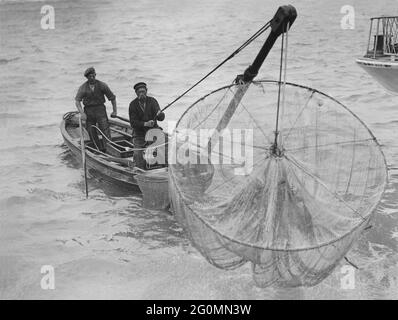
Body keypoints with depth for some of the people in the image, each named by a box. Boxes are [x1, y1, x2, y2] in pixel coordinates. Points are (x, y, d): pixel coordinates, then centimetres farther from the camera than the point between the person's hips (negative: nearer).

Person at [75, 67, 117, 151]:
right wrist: (82, 113, -18)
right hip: (88, 111, 1)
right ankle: (99, 150, 13)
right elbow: (77, 101, -5)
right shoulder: (83, 88, -2)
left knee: (105, 129, -13)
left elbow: (112, 97, 6)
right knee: (91, 132, 3)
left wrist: (115, 111, 7)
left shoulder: (102, 85, -2)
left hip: (100, 109, -1)